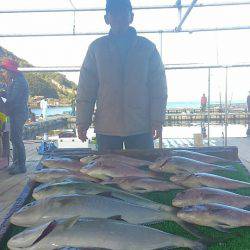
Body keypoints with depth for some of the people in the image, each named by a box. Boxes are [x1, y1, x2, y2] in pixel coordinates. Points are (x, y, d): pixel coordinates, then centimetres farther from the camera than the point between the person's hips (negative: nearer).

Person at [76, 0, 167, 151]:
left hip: (141, 128, 0)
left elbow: (158, 88, 4)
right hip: (106, 129, 0)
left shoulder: (147, 47, 5)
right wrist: (82, 123, -1)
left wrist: (157, 121, -4)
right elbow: (86, 89, 4)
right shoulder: (97, 48, 5)